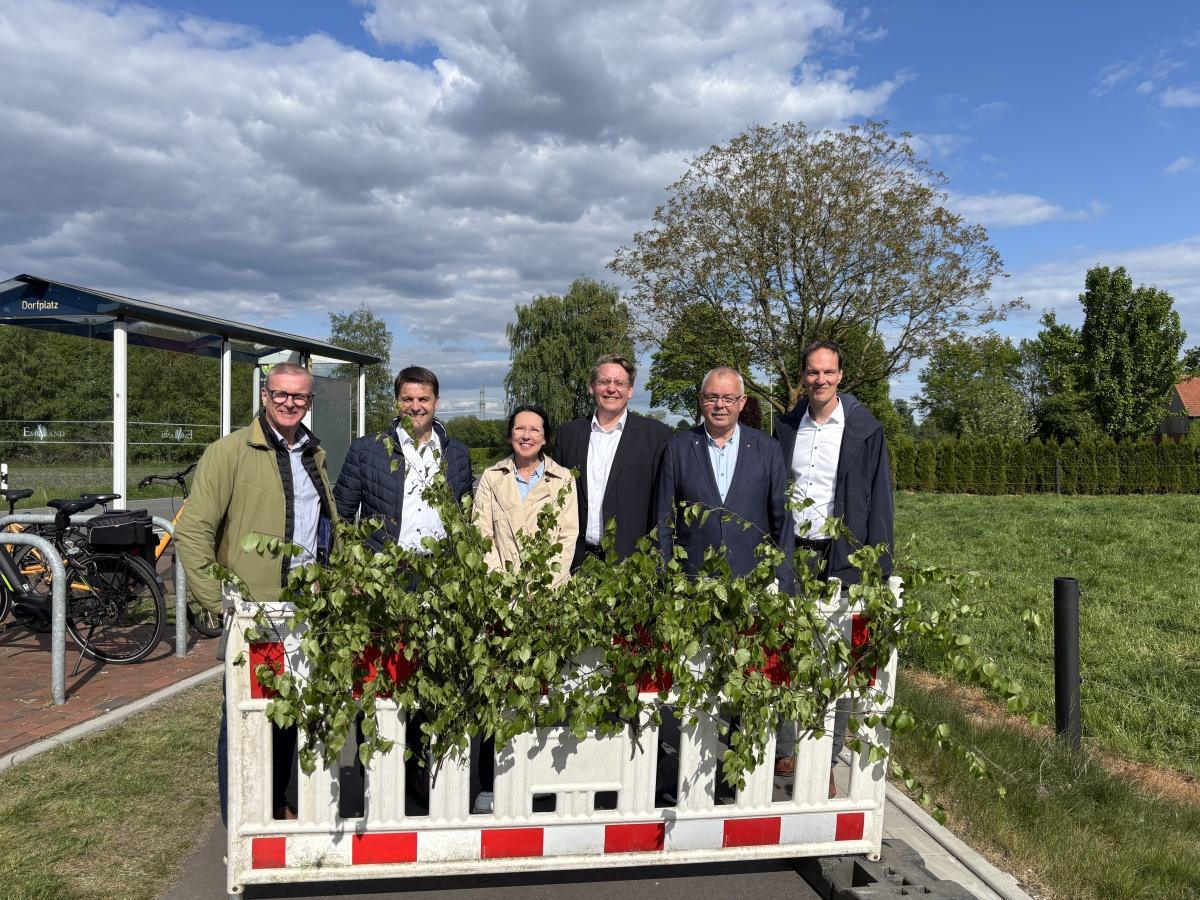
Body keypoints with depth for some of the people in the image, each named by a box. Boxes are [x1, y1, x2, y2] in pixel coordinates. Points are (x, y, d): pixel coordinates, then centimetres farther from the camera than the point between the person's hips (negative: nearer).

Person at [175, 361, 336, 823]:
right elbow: (192, 532, -10)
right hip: (254, 608, -6)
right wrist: (219, 602, -13)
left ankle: (281, 806, 34)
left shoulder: (313, 455, 13)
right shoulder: (230, 452, -8)